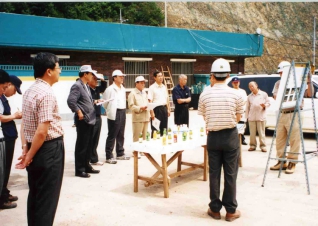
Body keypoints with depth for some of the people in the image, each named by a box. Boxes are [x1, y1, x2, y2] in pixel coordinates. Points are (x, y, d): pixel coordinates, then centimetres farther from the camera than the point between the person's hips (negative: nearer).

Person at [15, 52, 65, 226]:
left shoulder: (29, 90, 9)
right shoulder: (47, 93, -20)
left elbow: (24, 123, 10)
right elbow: (42, 131, -24)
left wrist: (25, 148, 5)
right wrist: (29, 156, -14)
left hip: (34, 148, 9)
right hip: (49, 149, -9)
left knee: (35, 195, 19)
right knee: (47, 198, 3)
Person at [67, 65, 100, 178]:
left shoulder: (86, 86, 16)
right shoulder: (77, 86, -14)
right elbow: (70, 101, -24)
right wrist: (79, 112, -19)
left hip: (90, 119, 9)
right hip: (83, 120, -9)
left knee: (89, 145, 16)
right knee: (81, 145, -2)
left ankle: (86, 166, 27)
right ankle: (79, 169, 7)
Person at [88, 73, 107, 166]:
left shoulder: (96, 89, 11)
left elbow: (103, 88, 27)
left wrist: (103, 80, 11)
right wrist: (94, 101, -28)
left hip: (98, 117, 9)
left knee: (95, 140, 15)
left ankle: (94, 159, 24)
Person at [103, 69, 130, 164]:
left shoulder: (123, 89, 14)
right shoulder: (110, 89, -9)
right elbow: (105, 102, -7)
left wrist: (123, 110, 14)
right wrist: (110, 111, 1)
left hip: (122, 112, 7)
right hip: (114, 114, -7)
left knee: (121, 135, 14)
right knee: (112, 136, -3)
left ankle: (120, 154, 25)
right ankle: (109, 156, 3)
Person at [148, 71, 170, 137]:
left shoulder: (164, 87, 12)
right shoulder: (152, 87, -7)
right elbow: (150, 101, -12)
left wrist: (168, 109, 12)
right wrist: (152, 112, -17)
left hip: (164, 108, 6)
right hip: (156, 108, -6)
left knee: (164, 128, 11)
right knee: (155, 128, -2)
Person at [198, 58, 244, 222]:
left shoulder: (205, 95, -6)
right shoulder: (236, 94, -8)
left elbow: (204, 117, 5)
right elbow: (238, 118, 3)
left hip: (213, 136, 1)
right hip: (231, 136, -1)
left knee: (214, 173, 9)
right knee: (230, 174, 6)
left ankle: (215, 209, 18)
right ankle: (231, 210, 15)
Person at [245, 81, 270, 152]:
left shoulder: (264, 94, 5)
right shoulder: (249, 96, 13)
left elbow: (268, 102, 7)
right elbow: (247, 107, 13)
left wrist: (265, 105, -15)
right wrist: (247, 116, 9)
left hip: (261, 116, -3)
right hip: (251, 117, 3)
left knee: (261, 132, -2)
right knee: (252, 133, 4)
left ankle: (263, 146, 4)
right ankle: (252, 145, 13)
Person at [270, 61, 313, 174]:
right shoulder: (278, 83, 14)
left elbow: (309, 94, -5)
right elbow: (275, 95, -1)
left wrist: (309, 82, -15)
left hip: (294, 114, -5)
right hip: (282, 115, 5)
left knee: (294, 140, -4)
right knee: (279, 139, 10)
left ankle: (292, 163, 6)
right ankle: (281, 162, 22)